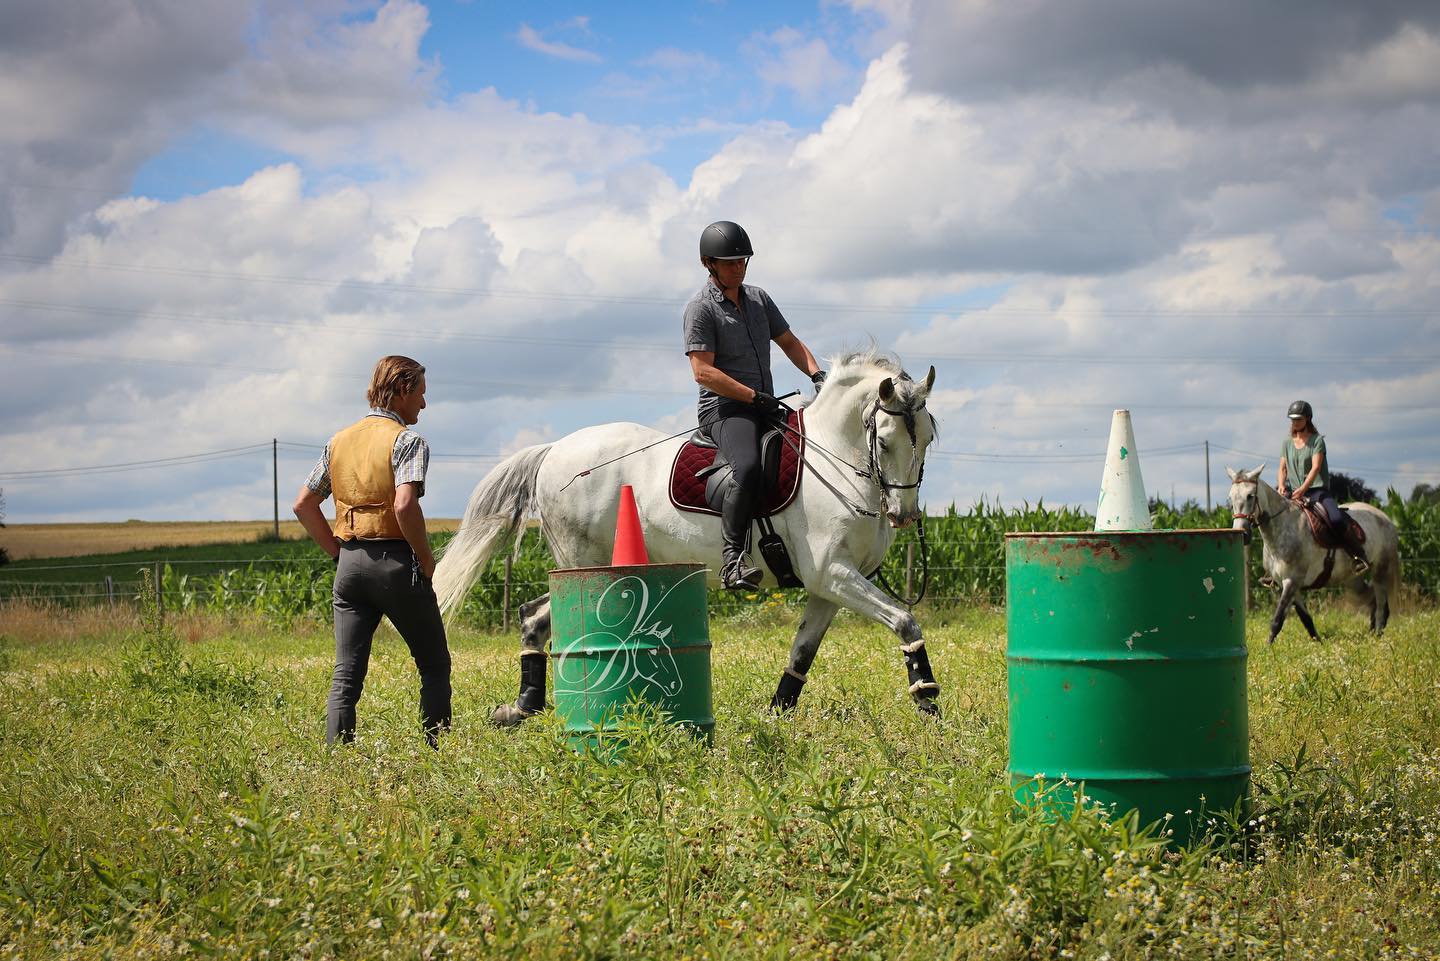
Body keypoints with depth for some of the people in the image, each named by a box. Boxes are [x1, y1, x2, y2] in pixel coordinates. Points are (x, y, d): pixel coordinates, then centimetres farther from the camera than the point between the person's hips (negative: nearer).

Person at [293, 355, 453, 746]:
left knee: (346, 674, 4)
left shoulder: (339, 441, 13)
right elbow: (405, 505, -22)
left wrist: (338, 551, 14)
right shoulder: (407, 440, -8)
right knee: (434, 665, 9)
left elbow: (304, 504, 13)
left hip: (350, 564, 6)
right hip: (396, 560, -6)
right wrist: (426, 560, -11)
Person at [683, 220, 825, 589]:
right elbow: (703, 372, -15)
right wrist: (755, 397, -20)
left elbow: (789, 342, 23)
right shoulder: (701, 308, -7)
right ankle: (733, 558, -35)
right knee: (749, 467, -36)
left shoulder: (758, 298, 17)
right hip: (724, 409, -8)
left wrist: (817, 375, 3)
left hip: (766, 407, 8)